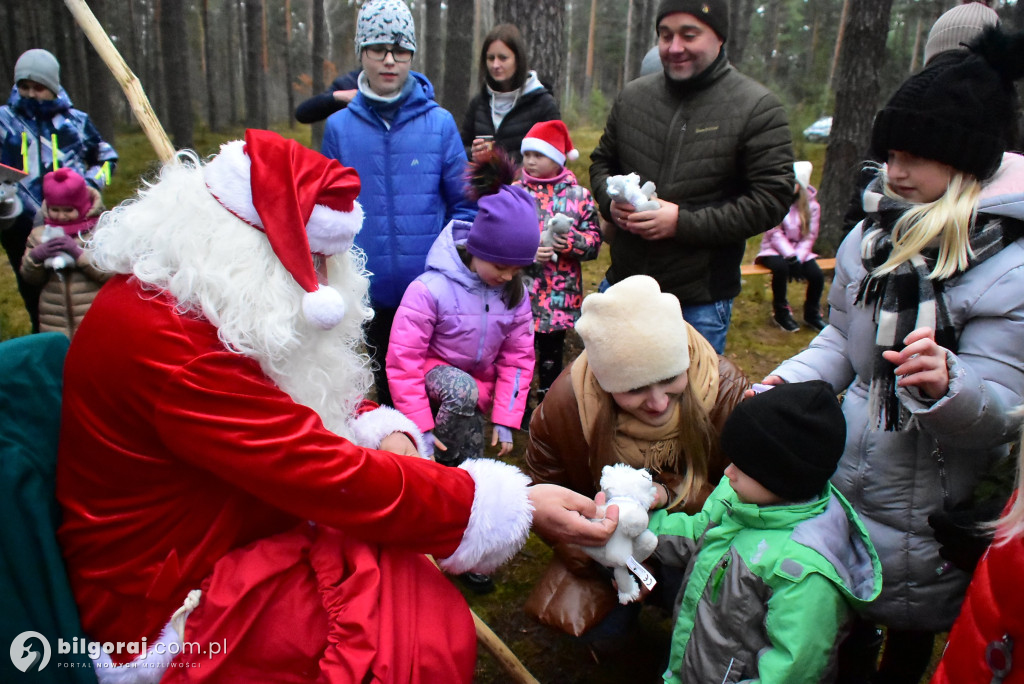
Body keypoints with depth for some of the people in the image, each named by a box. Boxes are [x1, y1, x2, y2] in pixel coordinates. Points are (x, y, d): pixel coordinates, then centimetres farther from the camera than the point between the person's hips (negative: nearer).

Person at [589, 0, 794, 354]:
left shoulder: (757, 108, -8)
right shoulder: (632, 96, 5)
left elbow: (771, 199, -12)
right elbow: (601, 162, 17)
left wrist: (683, 222, -20)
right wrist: (611, 201, -7)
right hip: (623, 285, 4)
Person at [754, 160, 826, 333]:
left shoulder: (811, 205, 0)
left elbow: (810, 236, -2)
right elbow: (775, 234, -12)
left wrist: (797, 257, -17)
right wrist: (791, 257, -22)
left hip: (800, 251, 3)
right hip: (775, 249, -3)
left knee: (817, 275, -22)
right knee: (781, 268, -36)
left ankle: (811, 313, 7)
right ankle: (780, 312, -12)